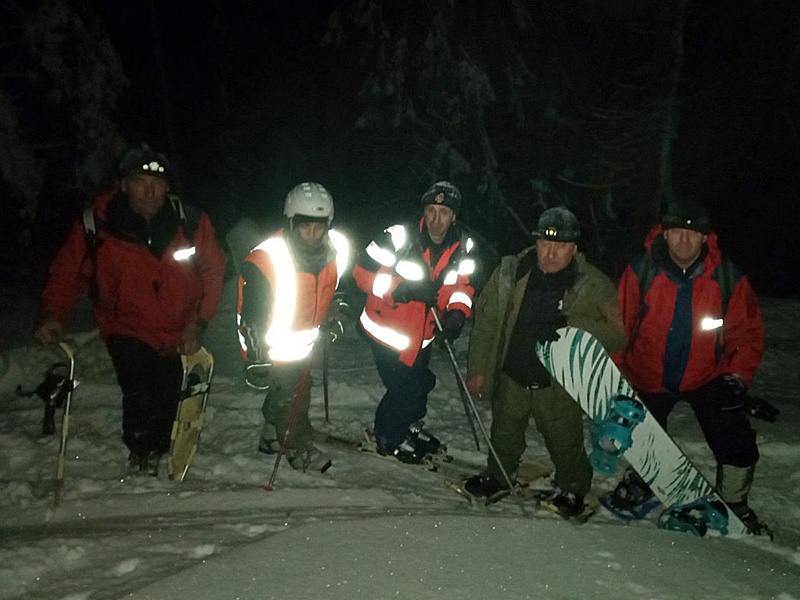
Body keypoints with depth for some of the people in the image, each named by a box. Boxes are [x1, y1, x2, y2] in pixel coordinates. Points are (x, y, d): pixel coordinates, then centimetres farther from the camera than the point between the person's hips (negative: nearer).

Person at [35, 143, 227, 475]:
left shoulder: (191, 222, -12)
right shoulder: (96, 224, -15)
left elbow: (213, 271, -3)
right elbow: (68, 272, -6)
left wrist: (199, 322, -11)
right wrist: (52, 313, -23)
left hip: (179, 333, 2)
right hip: (128, 331, -2)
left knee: (168, 396, 15)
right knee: (139, 394, -20)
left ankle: (155, 450, 47)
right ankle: (140, 449, 12)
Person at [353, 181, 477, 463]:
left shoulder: (463, 247, -6)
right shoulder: (398, 237, -22)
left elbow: (463, 285, 4)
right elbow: (364, 273, -19)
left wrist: (457, 313, -16)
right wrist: (403, 290, -31)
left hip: (423, 334, 6)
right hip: (388, 330, -6)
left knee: (422, 383, 22)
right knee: (405, 388, -2)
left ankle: (408, 425, 52)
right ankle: (388, 437, 28)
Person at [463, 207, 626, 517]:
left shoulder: (594, 285, -14)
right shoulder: (510, 272, -9)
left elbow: (616, 334, -15)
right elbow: (486, 321, -2)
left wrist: (571, 324, -30)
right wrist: (478, 369, -1)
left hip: (558, 385, -2)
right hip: (511, 377, 3)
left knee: (566, 443, 14)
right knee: (504, 436, 24)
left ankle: (572, 488, 44)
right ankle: (499, 475, 52)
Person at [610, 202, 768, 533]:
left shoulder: (728, 278, -15)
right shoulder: (641, 271, -18)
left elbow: (748, 331, -5)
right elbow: (618, 325, -10)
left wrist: (737, 377, -12)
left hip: (708, 379, 0)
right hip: (648, 379, 0)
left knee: (737, 445, -5)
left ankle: (733, 502, 23)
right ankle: (638, 482, 47)